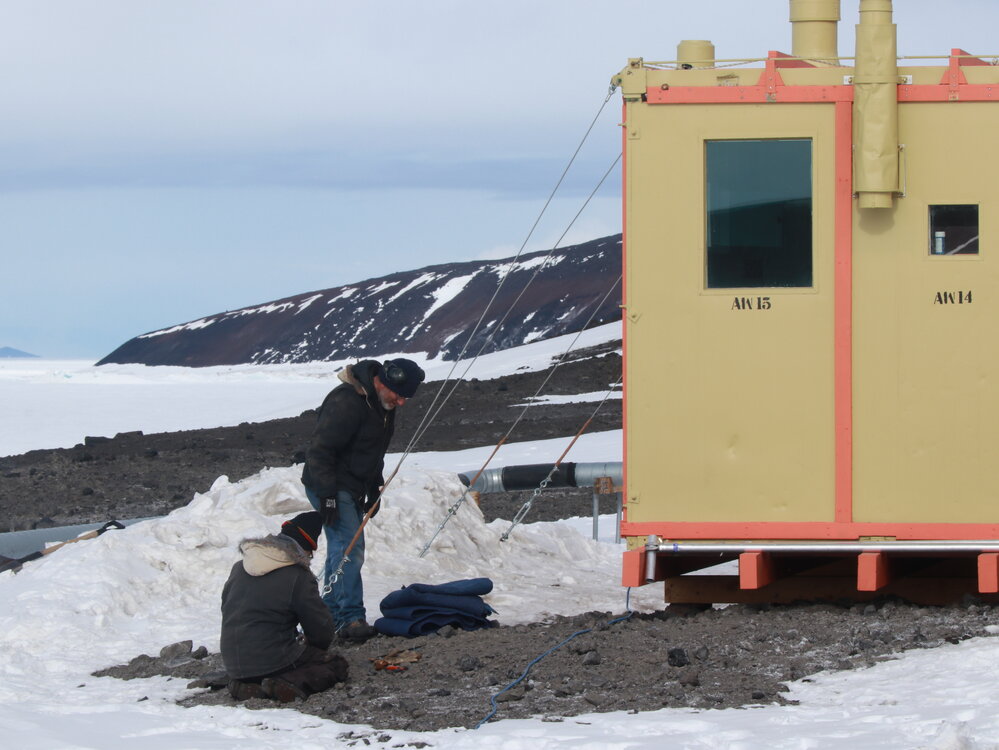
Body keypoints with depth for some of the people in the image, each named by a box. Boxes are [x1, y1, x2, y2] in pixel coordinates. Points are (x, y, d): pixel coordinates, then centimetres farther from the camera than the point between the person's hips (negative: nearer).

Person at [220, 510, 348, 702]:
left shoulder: (239, 568, 9)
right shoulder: (298, 577, -10)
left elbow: (225, 608, 20)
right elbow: (321, 629, -5)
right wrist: (313, 647, 20)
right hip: (273, 662, -6)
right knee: (336, 665, 7)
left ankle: (245, 686, 4)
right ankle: (292, 684, -19)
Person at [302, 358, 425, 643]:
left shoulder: (383, 404, 7)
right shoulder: (346, 402, -25)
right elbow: (320, 450, -24)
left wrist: (374, 489, 19)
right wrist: (327, 496, -26)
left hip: (352, 489, 10)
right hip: (331, 489, -10)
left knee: (343, 549, 13)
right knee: (349, 547, -17)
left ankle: (331, 614, 20)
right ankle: (351, 617, -20)